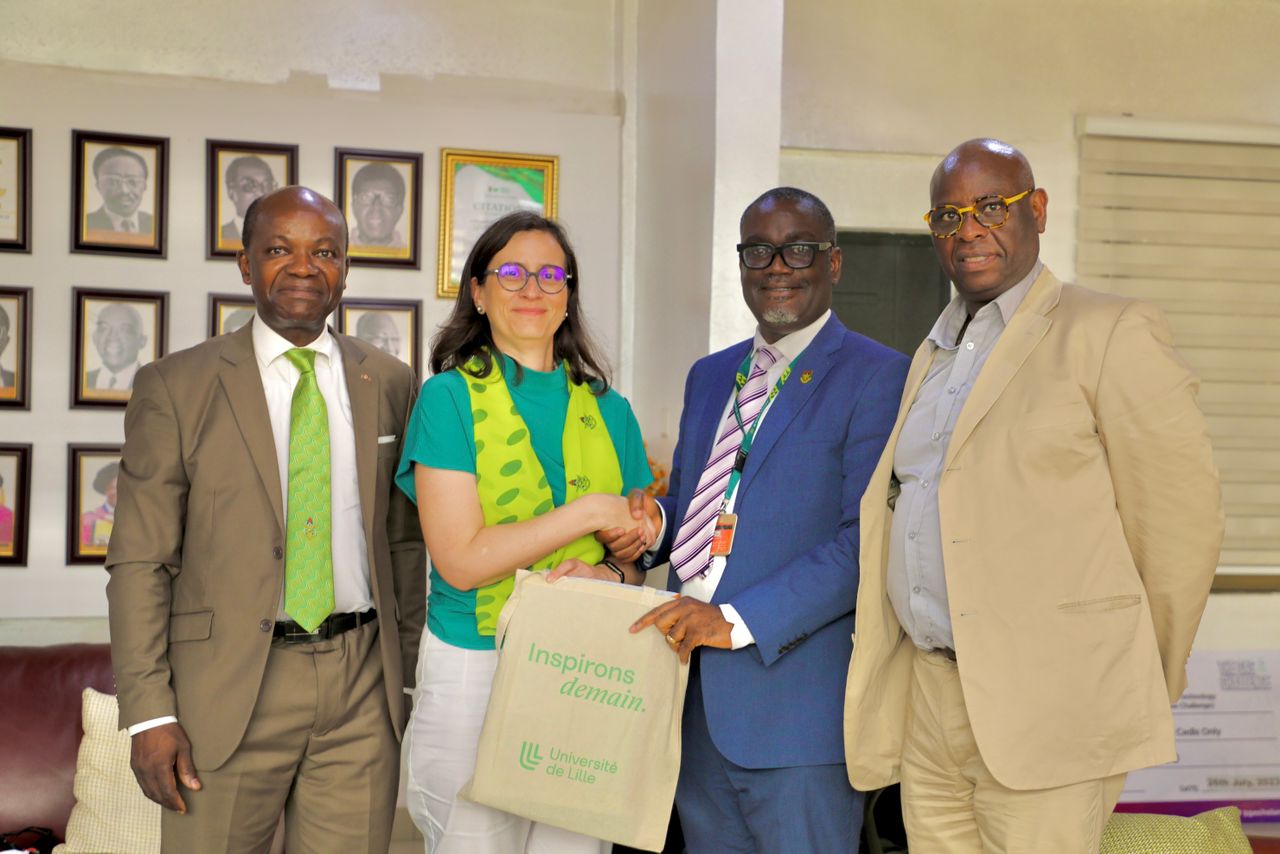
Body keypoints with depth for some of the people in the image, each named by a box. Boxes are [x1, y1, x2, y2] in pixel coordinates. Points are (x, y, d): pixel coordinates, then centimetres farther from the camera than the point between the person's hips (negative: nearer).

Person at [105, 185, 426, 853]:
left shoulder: (388, 383, 8)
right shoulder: (175, 387, -1)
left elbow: (405, 540, 11)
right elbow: (140, 563, -4)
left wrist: (418, 674, 8)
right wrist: (149, 714, -9)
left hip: (363, 688, 2)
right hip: (229, 688, -2)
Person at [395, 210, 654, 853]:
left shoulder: (607, 410, 10)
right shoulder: (449, 397, -2)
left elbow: (639, 556, 12)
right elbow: (461, 559, -11)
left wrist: (610, 576, -11)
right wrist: (588, 512, -11)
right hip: (473, 672, -3)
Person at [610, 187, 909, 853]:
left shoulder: (877, 376, -7)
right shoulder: (708, 375, 17)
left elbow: (867, 541, -16)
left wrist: (737, 620, -22)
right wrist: (654, 524, -1)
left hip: (798, 703, -6)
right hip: (695, 700, 7)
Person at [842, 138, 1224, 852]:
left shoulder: (1110, 332, -5)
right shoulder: (931, 357, 18)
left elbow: (1182, 522, -6)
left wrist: (1138, 686, 1)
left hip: (1042, 712, -6)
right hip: (927, 698, 6)